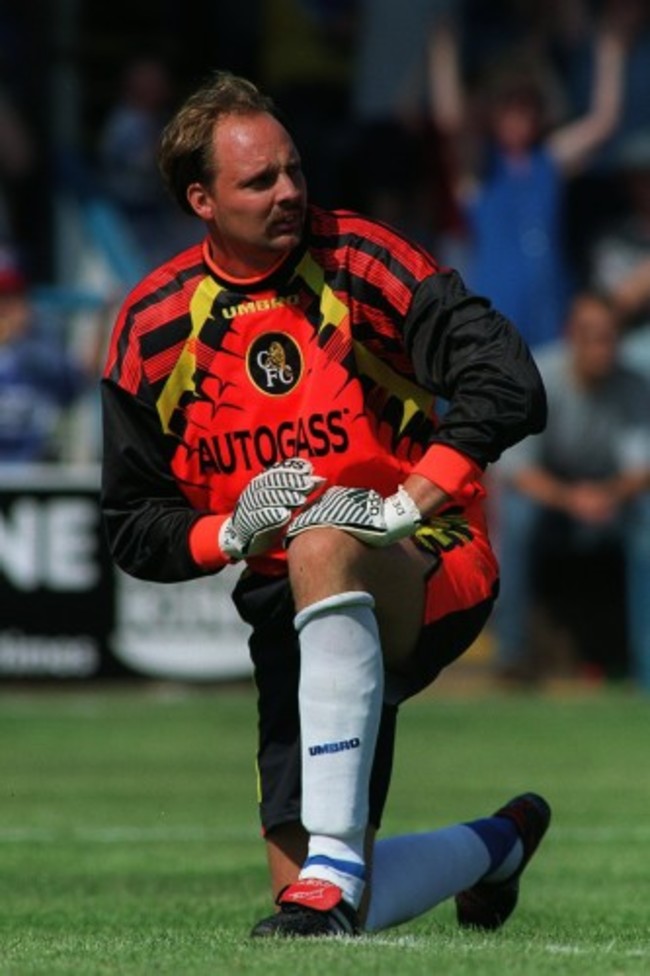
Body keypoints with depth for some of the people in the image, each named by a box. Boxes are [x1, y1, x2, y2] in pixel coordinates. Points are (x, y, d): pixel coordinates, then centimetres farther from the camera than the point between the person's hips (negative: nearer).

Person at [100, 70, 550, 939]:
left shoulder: (355, 259, -7)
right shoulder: (153, 327, 2)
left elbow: (507, 381, -17)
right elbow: (134, 529, 7)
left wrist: (409, 503, -25)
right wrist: (231, 532, -13)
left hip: (430, 577, -4)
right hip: (289, 614, 4)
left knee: (322, 549, -42)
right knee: (326, 908, -4)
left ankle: (336, 865, -43)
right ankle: (502, 842, 31)